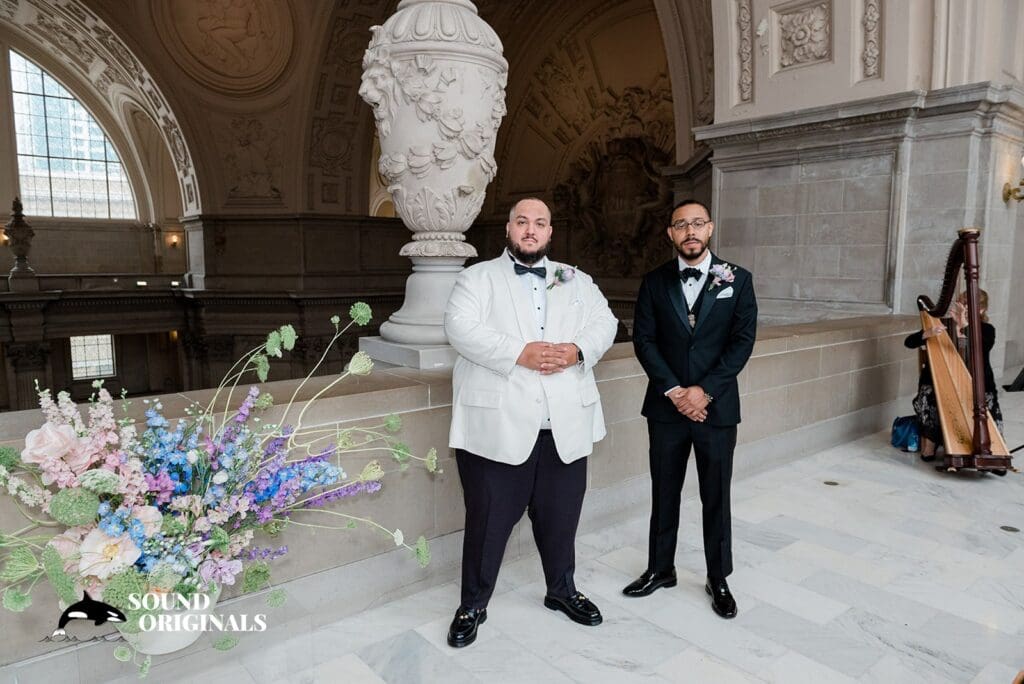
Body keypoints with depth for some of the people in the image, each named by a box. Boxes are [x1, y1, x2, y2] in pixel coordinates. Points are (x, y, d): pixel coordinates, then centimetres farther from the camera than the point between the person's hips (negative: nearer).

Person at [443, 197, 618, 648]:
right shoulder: (478, 277, 4)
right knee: (489, 518, 5)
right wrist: (520, 353, -22)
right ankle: (473, 605, 26)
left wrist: (577, 350, -14)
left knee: (560, 514, 16)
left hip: (564, 423, 4)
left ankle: (562, 590, 40)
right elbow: (460, 327, -11)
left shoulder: (576, 281, 16)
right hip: (498, 424, -3)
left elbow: (605, 324, 7)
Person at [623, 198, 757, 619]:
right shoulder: (654, 282, 3)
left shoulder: (737, 280, 1)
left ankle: (718, 579, 26)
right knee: (664, 493, 12)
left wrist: (705, 390, -14)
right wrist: (674, 391, -13)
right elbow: (644, 340, -2)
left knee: (716, 497, 9)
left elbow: (742, 341, -5)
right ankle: (660, 569, 29)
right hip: (666, 406, 1)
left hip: (717, 407, -1)